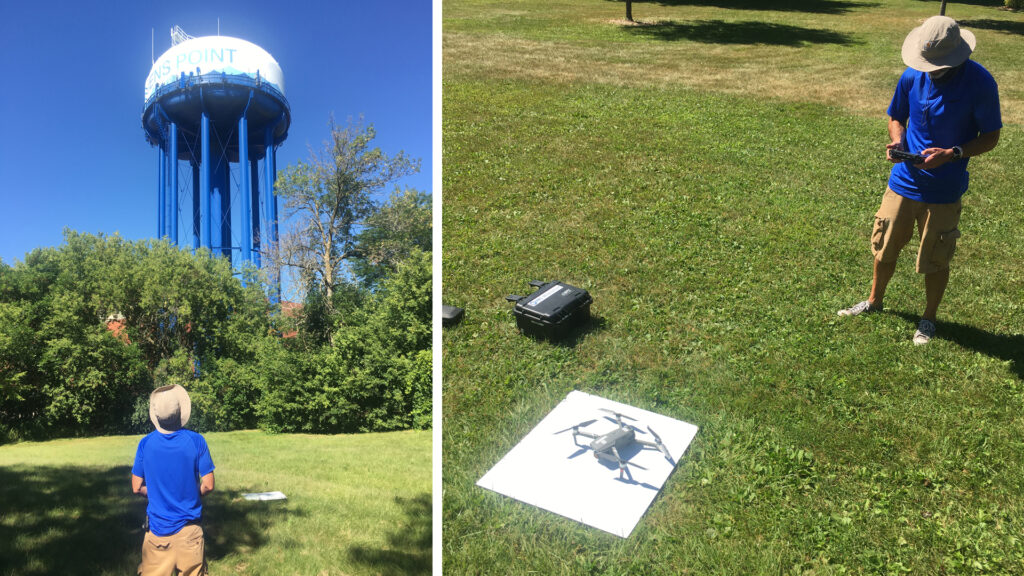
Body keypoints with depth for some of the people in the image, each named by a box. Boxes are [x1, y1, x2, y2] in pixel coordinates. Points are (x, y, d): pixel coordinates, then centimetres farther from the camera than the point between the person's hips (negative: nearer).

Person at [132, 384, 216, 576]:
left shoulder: (146, 443, -7)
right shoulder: (196, 441, -12)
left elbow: (137, 488, -1)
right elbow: (208, 485, -9)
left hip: (157, 528, 1)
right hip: (189, 528, -1)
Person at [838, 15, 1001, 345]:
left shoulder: (979, 83, -16)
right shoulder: (913, 76, -7)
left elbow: (990, 137, -7)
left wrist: (951, 154, -24)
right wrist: (897, 142, -12)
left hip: (944, 190, -3)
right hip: (904, 180, 3)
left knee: (935, 261, 9)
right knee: (884, 246, 16)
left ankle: (929, 318, 32)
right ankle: (874, 302, 40)